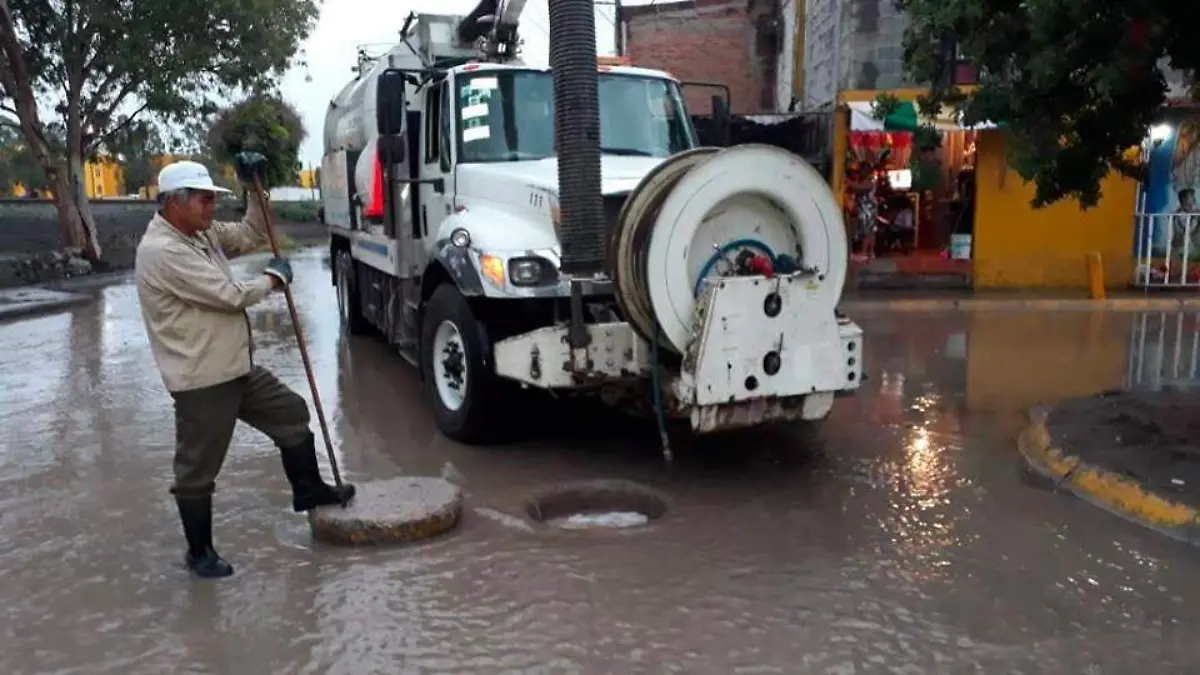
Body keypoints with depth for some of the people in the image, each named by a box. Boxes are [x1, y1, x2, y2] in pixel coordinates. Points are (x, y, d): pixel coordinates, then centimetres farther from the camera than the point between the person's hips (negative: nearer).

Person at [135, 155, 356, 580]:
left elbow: (251, 236, 18)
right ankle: (199, 551, 20)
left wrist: (254, 188, 4)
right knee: (197, 469, 5)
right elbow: (230, 294, -23)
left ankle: (308, 491, 35)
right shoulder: (161, 251, -21)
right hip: (200, 379, -9)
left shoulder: (203, 234, 7)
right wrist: (275, 277, -5)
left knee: (292, 414, 17)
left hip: (238, 367, 9)